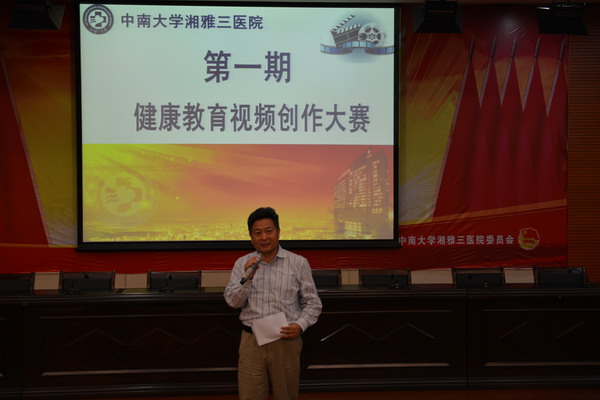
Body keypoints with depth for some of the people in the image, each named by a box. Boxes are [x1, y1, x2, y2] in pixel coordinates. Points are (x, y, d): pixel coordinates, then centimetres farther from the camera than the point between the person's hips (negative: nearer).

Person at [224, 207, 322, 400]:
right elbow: (233, 301, -2)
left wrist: (300, 325, -15)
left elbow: (313, 303, 2)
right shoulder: (242, 264, 5)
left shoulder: (298, 263, -1)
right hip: (252, 341, 1)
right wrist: (247, 278, -17)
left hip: (286, 341, -1)